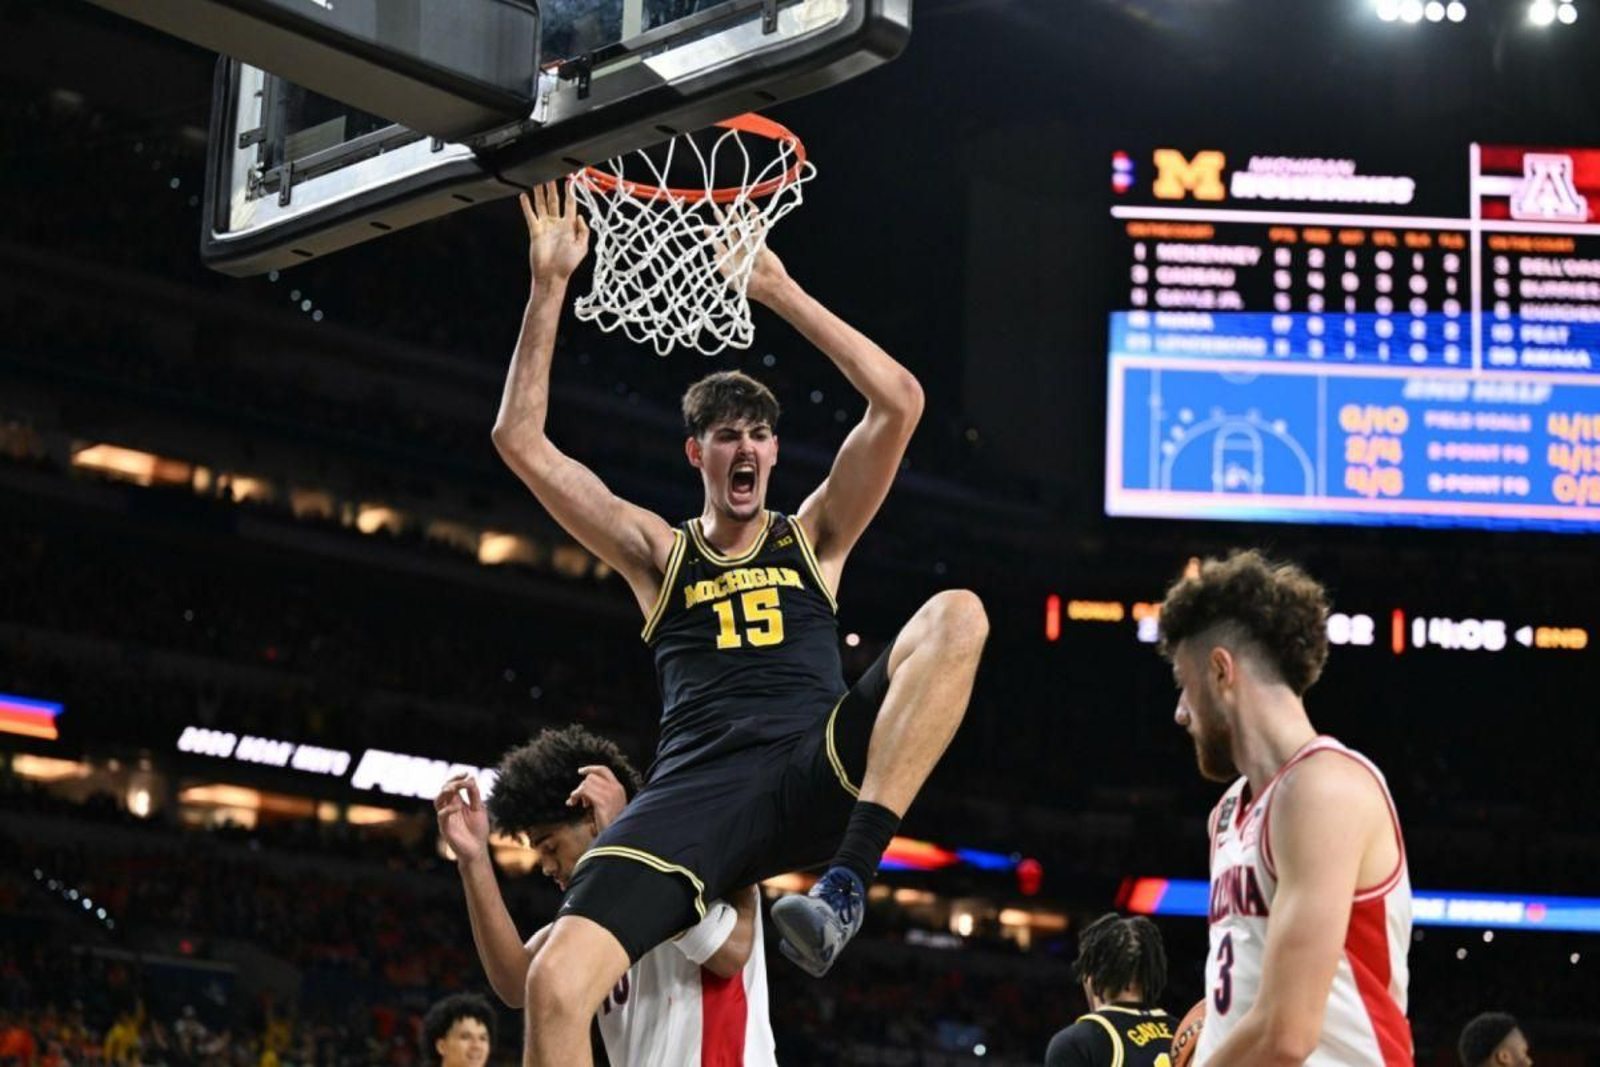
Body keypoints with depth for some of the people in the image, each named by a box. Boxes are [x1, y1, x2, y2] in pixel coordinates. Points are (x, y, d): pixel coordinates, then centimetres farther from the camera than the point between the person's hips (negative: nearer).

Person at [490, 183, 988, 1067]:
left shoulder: (814, 538, 21)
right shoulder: (657, 554, 22)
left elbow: (899, 404, 8)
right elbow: (520, 441, 14)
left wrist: (778, 290, 8)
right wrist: (549, 287, 9)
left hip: (819, 776, 0)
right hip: (697, 787, 0)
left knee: (956, 617, -25)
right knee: (555, 983, -25)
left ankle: (849, 879, -33)